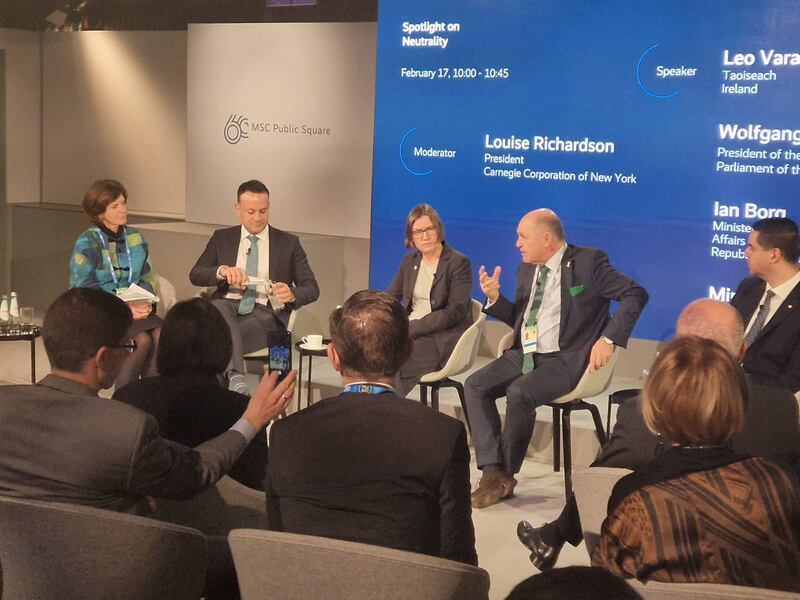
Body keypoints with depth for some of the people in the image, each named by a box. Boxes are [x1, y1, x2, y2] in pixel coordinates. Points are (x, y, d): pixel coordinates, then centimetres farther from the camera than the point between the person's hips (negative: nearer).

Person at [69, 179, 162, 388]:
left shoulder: (136, 239, 10)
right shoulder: (87, 243, -6)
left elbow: (147, 279, 15)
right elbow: (81, 291, -10)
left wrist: (145, 302, -8)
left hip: (134, 307, 5)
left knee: (161, 335, -26)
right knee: (143, 340, -30)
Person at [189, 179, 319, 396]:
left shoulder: (288, 243, 13)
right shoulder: (222, 238, 17)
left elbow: (312, 288, 7)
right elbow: (195, 275, 7)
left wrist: (292, 294, -19)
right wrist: (223, 271, -16)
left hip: (265, 314, -1)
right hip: (228, 305, 1)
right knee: (218, 308, -38)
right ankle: (236, 379, -54)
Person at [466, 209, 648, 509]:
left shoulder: (588, 262, -6)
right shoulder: (527, 269, 15)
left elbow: (636, 294, -9)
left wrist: (609, 339, -17)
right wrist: (495, 298, 2)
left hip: (566, 359, -7)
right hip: (524, 354, 7)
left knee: (519, 393, -30)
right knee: (475, 385, -14)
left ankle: (506, 475, -11)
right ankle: (492, 470, -15)